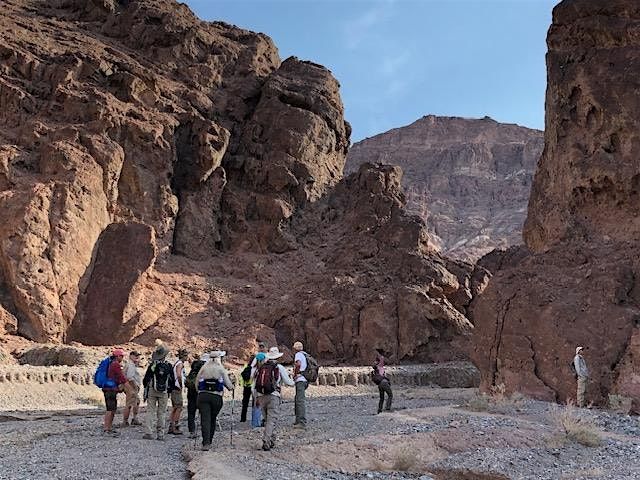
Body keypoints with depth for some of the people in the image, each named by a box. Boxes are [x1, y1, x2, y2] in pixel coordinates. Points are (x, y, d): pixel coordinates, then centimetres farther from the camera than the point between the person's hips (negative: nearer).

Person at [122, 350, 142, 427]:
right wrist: (136, 385, -19)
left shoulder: (133, 365, 19)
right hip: (131, 386, -11)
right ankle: (125, 421, -1)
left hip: (134, 387, 11)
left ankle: (135, 419, 25)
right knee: (129, 404, -7)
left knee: (137, 402, 18)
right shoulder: (131, 365, -15)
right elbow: (130, 377, -24)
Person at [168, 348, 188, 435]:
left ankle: (171, 428, 16)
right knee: (179, 408, -5)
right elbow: (179, 375, -27)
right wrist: (181, 386, -20)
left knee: (174, 408, 13)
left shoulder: (177, 363, 18)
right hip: (177, 389, -10)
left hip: (174, 388, 10)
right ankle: (176, 428, -3)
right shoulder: (180, 364, -13)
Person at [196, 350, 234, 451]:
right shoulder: (222, 369, 1)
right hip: (216, 396, -1)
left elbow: (196, 383, 10)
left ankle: (206, 443, -13)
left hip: (203, 396, 1)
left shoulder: (203, 368, 7)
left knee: (205, 419, -3)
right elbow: (229, 385, 2)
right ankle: (209, 441, 21)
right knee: (213, 419, 15)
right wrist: (232, 386, 24)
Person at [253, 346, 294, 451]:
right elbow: (288, 382, 8)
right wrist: (293, 382, 31)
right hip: (273, 396, -4)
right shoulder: (279, 368, 2)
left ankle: (272, 441, 25)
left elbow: (254, 385, 13)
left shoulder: (260, 367, 12)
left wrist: (256, 398, 23)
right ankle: (266, 442, -12)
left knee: (267, 419, 18)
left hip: (261, 396, 4)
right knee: (271, 420, -2)